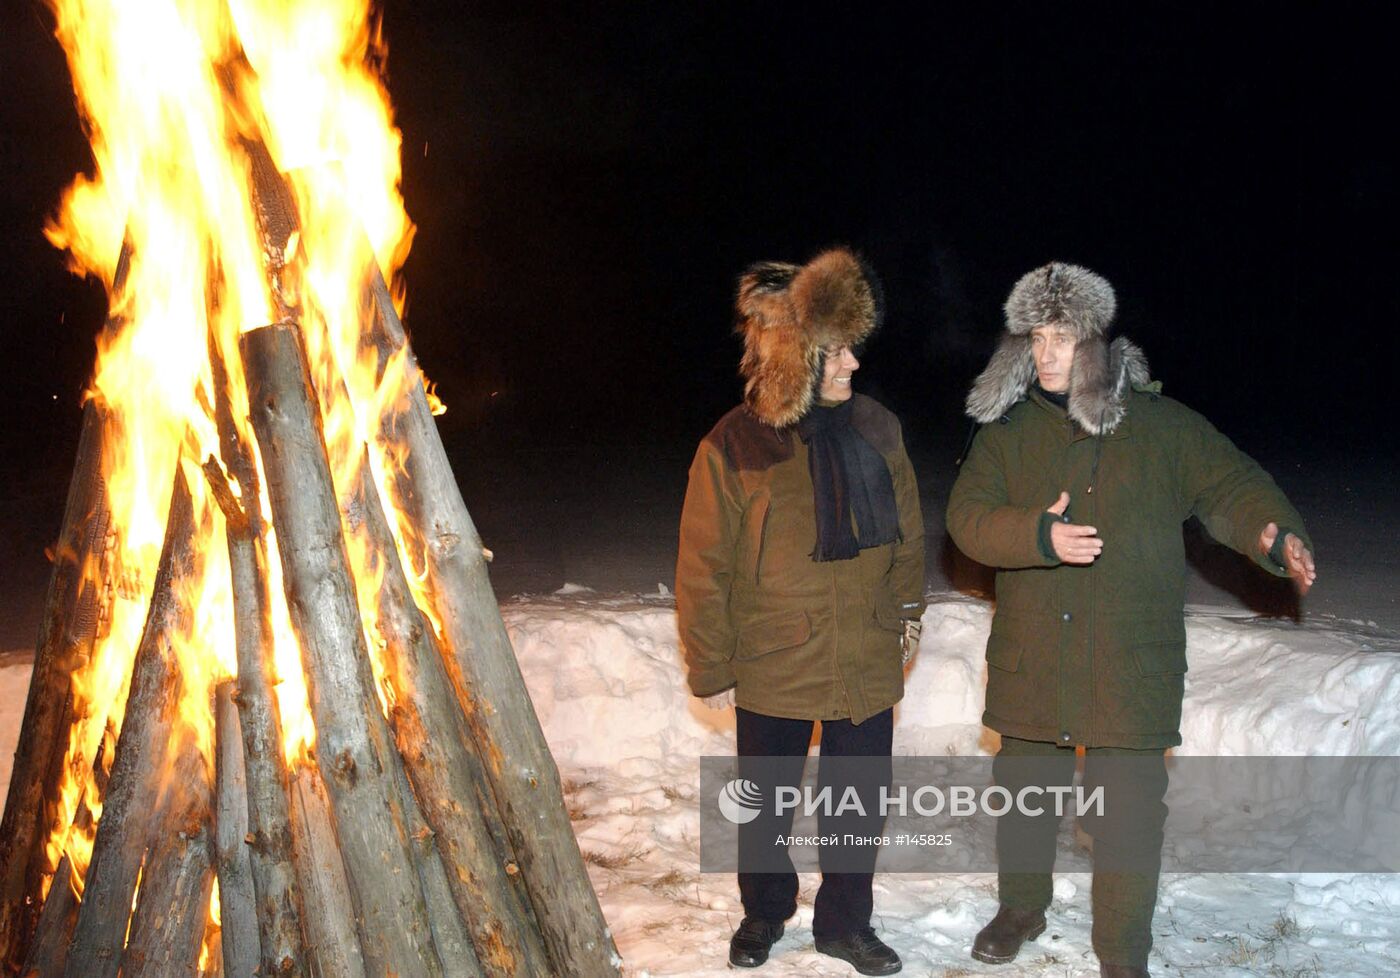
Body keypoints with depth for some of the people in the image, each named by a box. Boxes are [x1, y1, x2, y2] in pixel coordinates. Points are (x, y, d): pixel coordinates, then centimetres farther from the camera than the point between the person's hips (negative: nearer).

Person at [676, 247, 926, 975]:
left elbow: (907, 532, 9)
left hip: (867, 666, 3)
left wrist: (906, 612, 9)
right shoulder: (734, 446, -14)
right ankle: (763, 912, 43)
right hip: (772, 670, -2)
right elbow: (703, 568, -9)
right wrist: (713, 669, -6)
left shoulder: (876, 428, -4)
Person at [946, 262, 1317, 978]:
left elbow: (1230, 487, 2)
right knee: (1023, 796, 16)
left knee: (1130, 813, 1)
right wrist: (1040, 536, -22)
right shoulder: (1008, 430, 3)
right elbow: (967, 515, -5)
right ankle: (1021, 908, 39)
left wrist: (1276, 534, -18)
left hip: (1131, 668, -2)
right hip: (1030, 666, 2)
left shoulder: (1162, 425, 0)